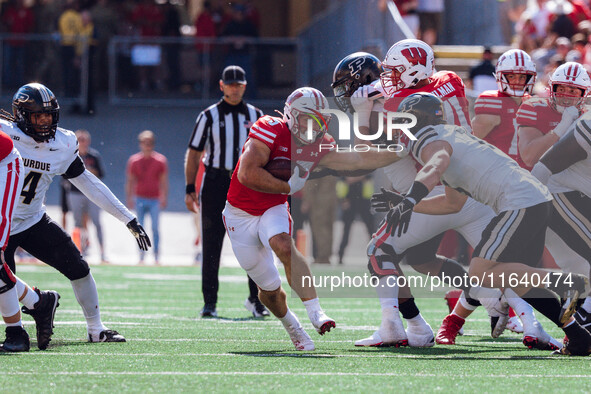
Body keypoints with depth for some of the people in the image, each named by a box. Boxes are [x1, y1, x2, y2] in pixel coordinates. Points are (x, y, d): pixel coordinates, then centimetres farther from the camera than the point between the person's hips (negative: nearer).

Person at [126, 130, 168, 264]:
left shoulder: (160, 160, 2)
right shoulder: (134, 160, 4)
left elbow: (164, 181, 4)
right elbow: (130, 181, 8)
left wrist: (164, 198, -3)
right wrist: (129, 198, 2)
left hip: (155, 199, -1)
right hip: (140, 198, 1)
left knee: (155, 228, -5)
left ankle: (157, 256, 1)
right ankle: (141, 256, 6)